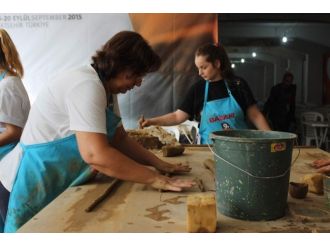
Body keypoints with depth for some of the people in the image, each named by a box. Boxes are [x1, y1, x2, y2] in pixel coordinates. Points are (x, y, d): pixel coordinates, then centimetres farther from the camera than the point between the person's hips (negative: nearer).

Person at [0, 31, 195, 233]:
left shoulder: (107, 89, 5)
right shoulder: (87, 85, -25)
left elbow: (119, 139, 8)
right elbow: (95, 154, -35)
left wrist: (159, 164, -2)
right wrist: (154, 178, -28)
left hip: (62, 183, 9)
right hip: (36, 183, -9)